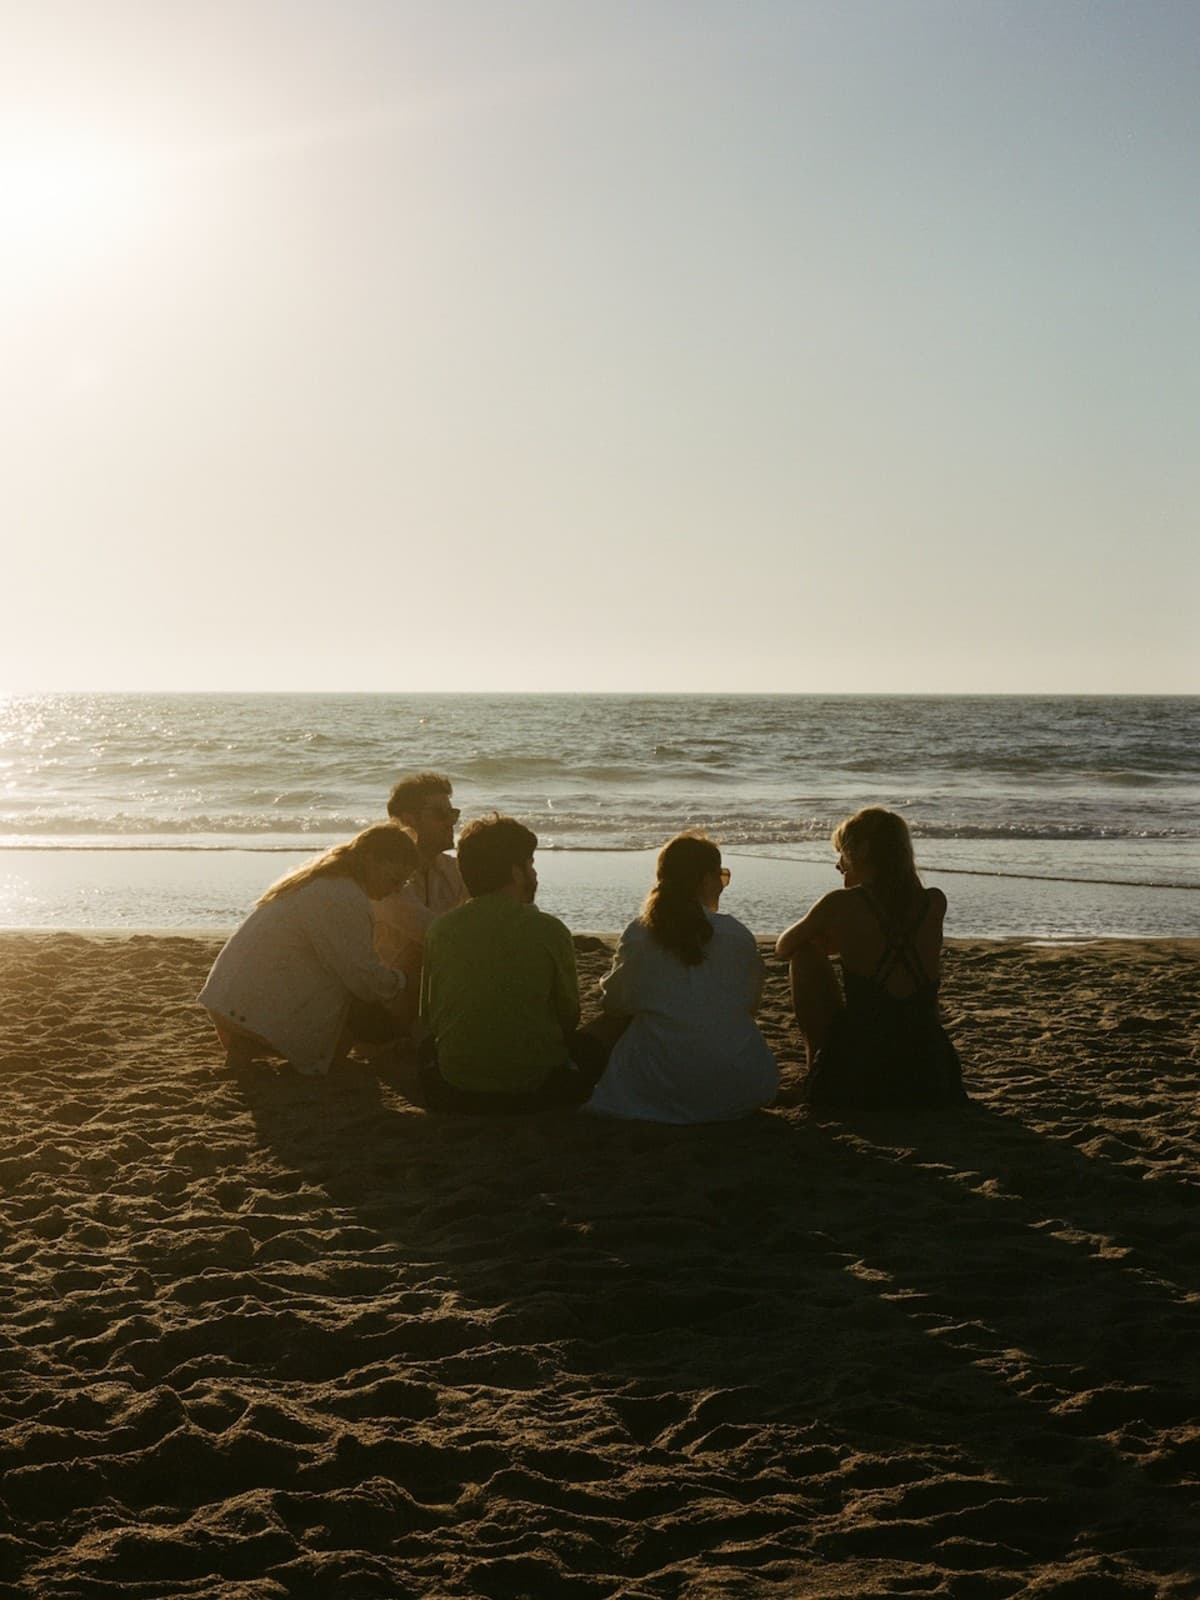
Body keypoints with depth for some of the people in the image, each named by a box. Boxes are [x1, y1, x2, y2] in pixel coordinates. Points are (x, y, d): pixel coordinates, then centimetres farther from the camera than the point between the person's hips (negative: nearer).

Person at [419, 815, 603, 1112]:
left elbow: (429, 1015, 8)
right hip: (535, 1092, -2)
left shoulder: (441, 929, -1)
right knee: (590, 1048, 28)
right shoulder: (548, 930, -9)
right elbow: (569, 1015, 1)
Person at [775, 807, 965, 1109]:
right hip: (928, 1080, 4)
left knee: (805, 953, 14)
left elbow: (784, 948, 11)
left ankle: (817, 1061, 23)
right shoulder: (935, 903, 2)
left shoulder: (841, 905, -8)